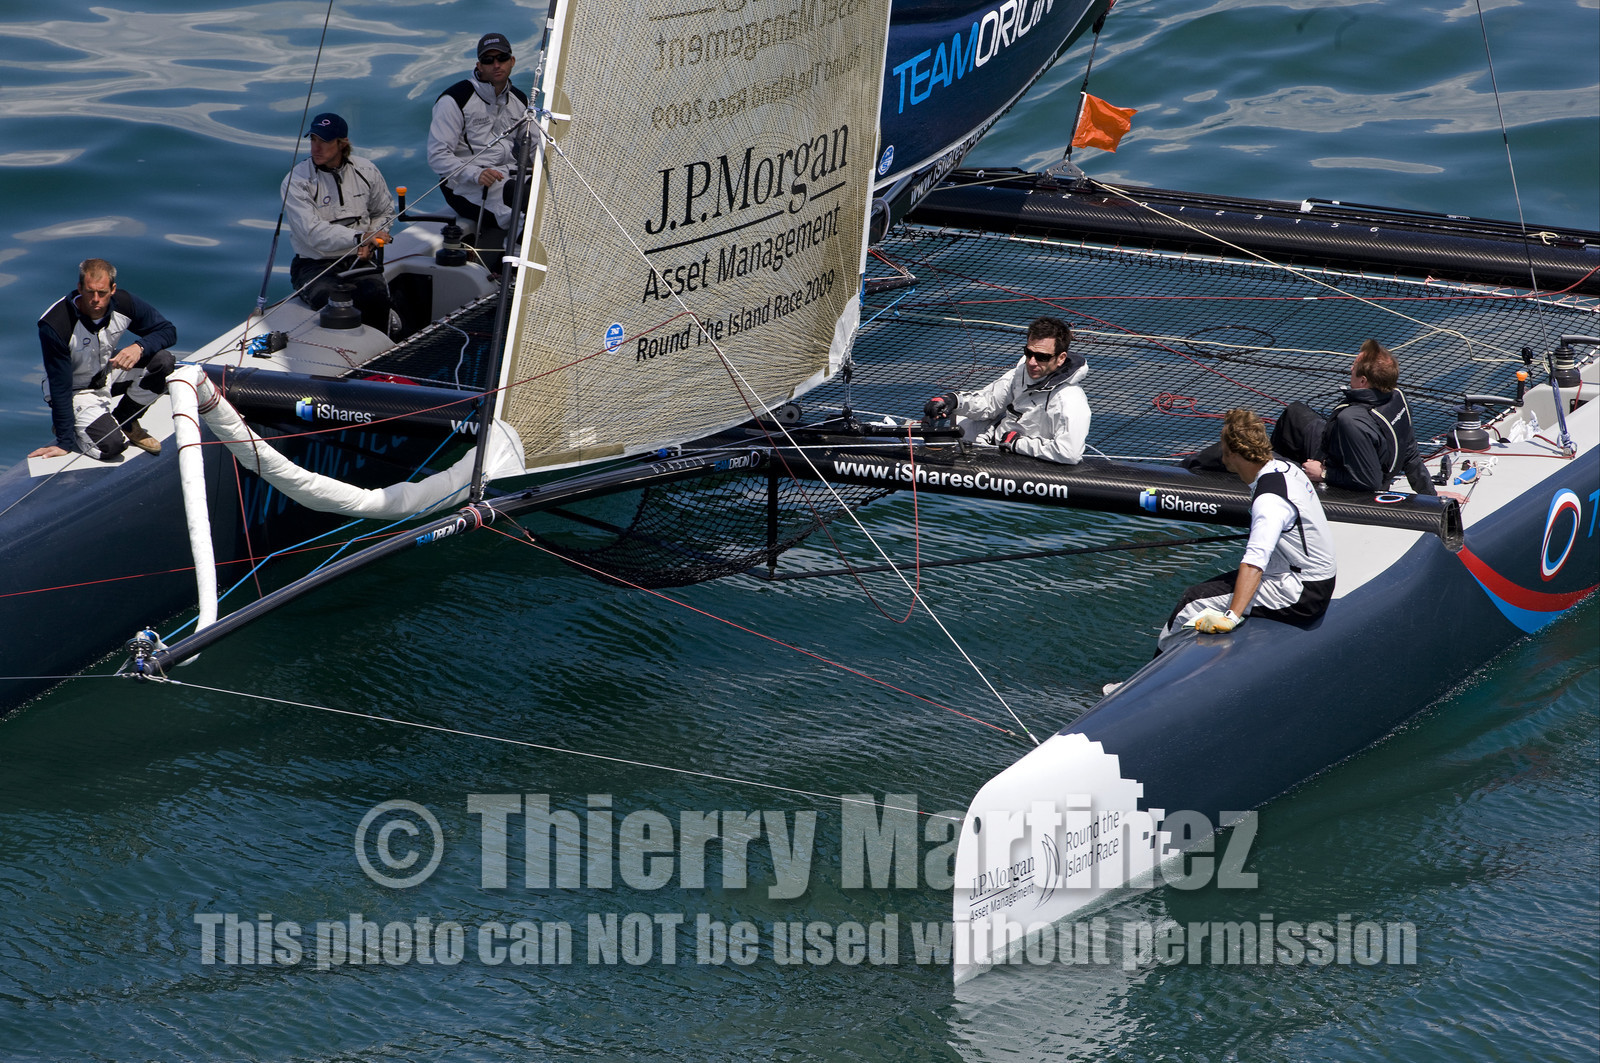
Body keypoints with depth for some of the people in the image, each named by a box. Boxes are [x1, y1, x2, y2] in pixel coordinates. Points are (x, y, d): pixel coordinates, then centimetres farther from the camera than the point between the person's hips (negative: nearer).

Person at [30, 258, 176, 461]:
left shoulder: (124, 303, -19)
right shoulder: (55, 326, -31)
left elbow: (168, 331, -8)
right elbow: (60, 386, -25)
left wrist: (140, 347, -31)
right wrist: (64, 442, -23)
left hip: (108, 372, 5)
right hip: (78, 389, -5)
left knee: (163, 360, -20)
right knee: (112, 445, -26)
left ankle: (125, 421, 3)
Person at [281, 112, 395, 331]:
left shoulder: (365, 171, 6)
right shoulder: (296, 181, -8)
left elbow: (385, 212, 22)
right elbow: (313, 233, -17)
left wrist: (370, 242, 2)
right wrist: (359, 237, -24)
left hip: (359, 260, 3)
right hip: (315, 264, -2)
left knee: (376, 296, -30)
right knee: (330, 300, -35)